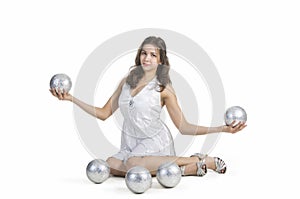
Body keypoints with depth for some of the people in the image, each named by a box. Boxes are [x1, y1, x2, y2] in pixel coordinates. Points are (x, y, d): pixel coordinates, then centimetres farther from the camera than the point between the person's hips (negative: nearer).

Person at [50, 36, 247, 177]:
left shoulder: (164, 88, -5)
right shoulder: (126, 82, 8)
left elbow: (184, 127, -4)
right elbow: (104, 113, 11)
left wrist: (222, 129, -16)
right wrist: (71, 98, 5)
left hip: (155, 142, -5)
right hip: (131, 144, 5)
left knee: (133, 163, -36)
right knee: (109, 165, -26)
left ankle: (199, 161, -21)